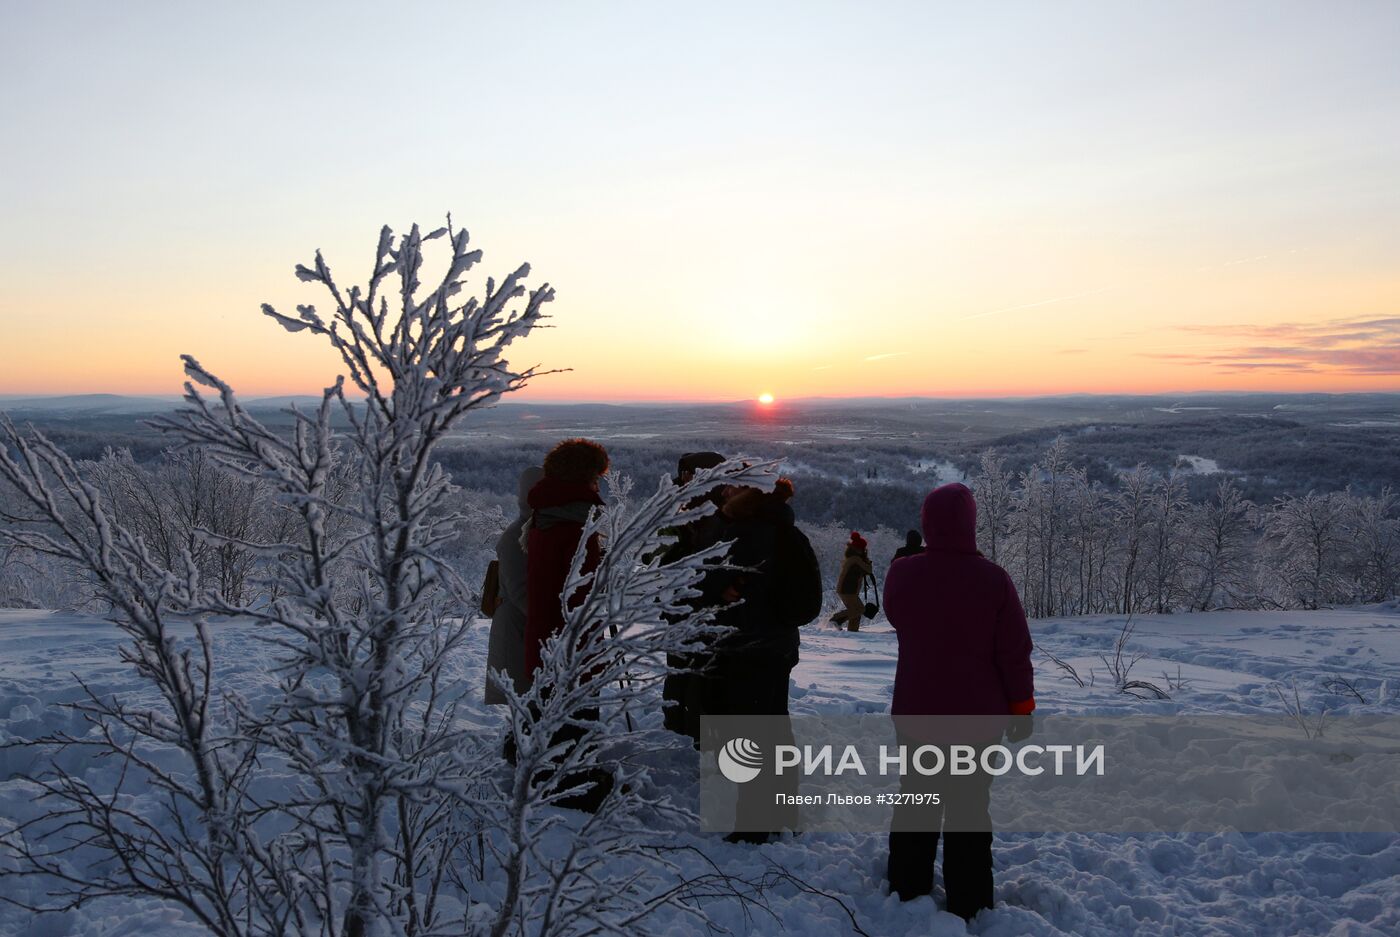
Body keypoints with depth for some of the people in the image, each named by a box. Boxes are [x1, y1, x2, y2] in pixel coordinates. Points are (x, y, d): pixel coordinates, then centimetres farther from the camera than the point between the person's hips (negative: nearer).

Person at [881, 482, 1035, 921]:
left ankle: (907, 891, 28)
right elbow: (1015, 651, -12)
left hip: (915, 711, 3)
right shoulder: (992, 578, -18)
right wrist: (1021, 706, 0)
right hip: (977, 715, -2)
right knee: (970, 806, 10)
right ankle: (967, 905, 17)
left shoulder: (901, 574, -10)